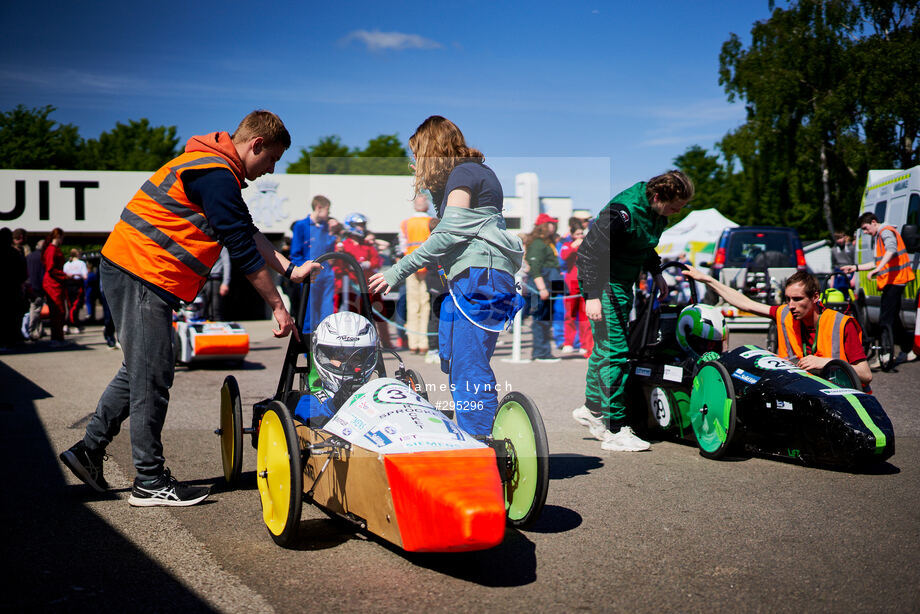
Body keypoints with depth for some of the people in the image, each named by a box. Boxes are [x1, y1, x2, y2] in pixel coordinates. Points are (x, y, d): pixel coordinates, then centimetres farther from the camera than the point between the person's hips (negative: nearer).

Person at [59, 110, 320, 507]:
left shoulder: (216, 169, 18)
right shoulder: (217, 174, -16)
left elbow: (248, 233, 17)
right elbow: (242, 250, -16)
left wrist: (291, 270, 9)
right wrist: (277, 306, -9)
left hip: (124, 268, 11)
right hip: (143, 273, -11)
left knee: (140, 370, 18)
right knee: (152, 377, -5)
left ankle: (89, 450, 24)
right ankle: (150, 482, 3)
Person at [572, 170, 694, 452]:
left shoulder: (656, 211, 2)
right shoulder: (623, 211, -27)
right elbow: (591, 250, -27)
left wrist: (656, 273, 17)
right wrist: (592, 295, -30)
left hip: (624, 281, 9)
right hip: (603, 282, -9)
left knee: (605, 346, 17)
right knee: (615, 352, -11)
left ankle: (592, 409, 32)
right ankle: (615, 430, -7)